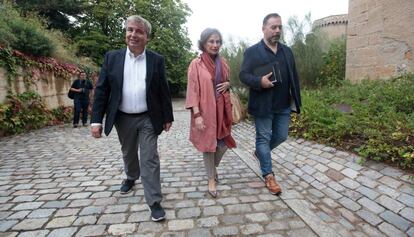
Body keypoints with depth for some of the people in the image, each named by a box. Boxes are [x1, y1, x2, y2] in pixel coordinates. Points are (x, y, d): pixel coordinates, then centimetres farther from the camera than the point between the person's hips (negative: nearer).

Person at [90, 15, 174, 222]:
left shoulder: (157, 60, -3)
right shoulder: (112, 57, -1)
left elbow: (163, 91, -1)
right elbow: (101, 90, -2)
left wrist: (167, 117, 0)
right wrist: (96, 120, -6)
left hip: (148, 119, -2)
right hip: (123, 119, 2)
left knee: (149, 160, -1)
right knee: (128, 154, 22)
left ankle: (154, 202, 7)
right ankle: (131, 177, 50)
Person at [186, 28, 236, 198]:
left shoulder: (223, 63, 9)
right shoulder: (196, 64, -8)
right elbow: (192, 90, -11)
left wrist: (228, 85, -2)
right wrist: (197, 114, -18)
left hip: (222, 109, 5)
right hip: (205, 110, -5)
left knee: (224, 143, 9)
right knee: (208, 144, 5)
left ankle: (213, 167, 39)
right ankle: (211, 180, 23)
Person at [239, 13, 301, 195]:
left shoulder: (287, 51, 12)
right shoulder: (252, 51, -3)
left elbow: (294, 77, 13)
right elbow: (243, 75, -7)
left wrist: (296, 100, 8)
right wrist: (259, 81, -26)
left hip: (284, 105, 6)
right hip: (263, 105, -5)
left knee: (281, 136, 13)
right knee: (264, 138, 3)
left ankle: (260, 152, 41)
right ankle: (268, 176, 16)